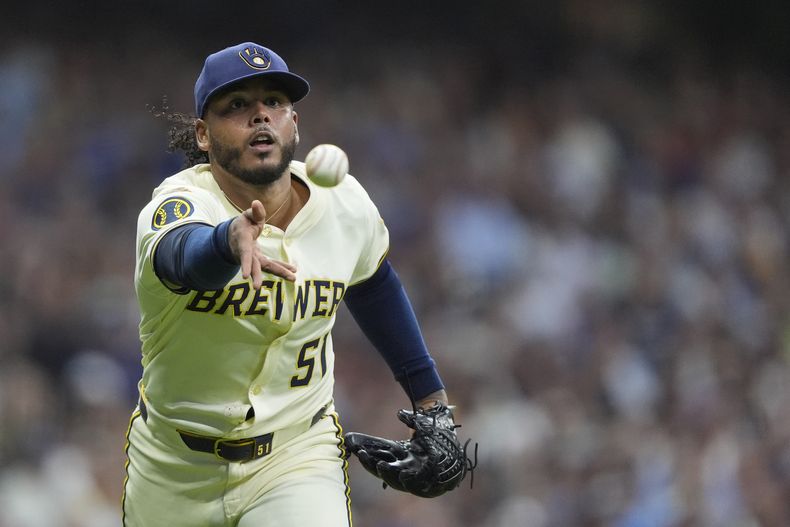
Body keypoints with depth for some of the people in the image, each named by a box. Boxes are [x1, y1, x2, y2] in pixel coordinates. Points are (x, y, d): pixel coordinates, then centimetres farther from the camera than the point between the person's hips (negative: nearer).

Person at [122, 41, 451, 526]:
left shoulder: (345, 206, -8)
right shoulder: (176, 204, -22)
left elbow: (372, 283, 15)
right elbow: (180, 254, -47)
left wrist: (429, 394, 17)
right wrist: (230, 242, -70)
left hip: (298, 459, 1)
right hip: (173, 471, -1)